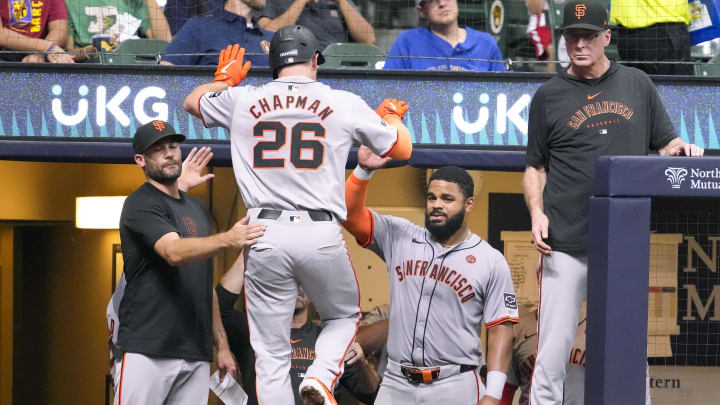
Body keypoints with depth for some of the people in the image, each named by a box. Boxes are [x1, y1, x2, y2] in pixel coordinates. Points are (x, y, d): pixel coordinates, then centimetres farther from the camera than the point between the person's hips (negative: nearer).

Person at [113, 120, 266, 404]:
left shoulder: (197, 210, 21)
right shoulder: (141, 204, -5)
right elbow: (174, 252, -23)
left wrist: (221, 344, 19)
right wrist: (228, 239, -38)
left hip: (196, 354, 7)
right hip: (146, 349, -7)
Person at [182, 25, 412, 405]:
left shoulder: (242, 100, 8)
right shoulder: (345, 104, 3)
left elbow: (193, 101, 29)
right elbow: (402, 149, 14)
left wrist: (225, 79, 48)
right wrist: (390, 115, 35)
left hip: (264, 235, 1)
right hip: (321, 234, -1)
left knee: (271, 354, 5)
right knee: (343, 316, 23)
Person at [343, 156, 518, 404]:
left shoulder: (491, 261, 1)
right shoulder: (399, 237, 9)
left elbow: (500, 329, -2)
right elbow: (350, 213, 3)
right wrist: (364, 170, -14)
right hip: (397, 384, 3)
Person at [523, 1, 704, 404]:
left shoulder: (637, 84, 11)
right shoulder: (550, 95, 7)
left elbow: (665, 143, 15)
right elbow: (536, 166, 10)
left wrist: (680, 149, -8)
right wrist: (537, 212, -7)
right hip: (566, 246, -1)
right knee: (552, 354, -4)